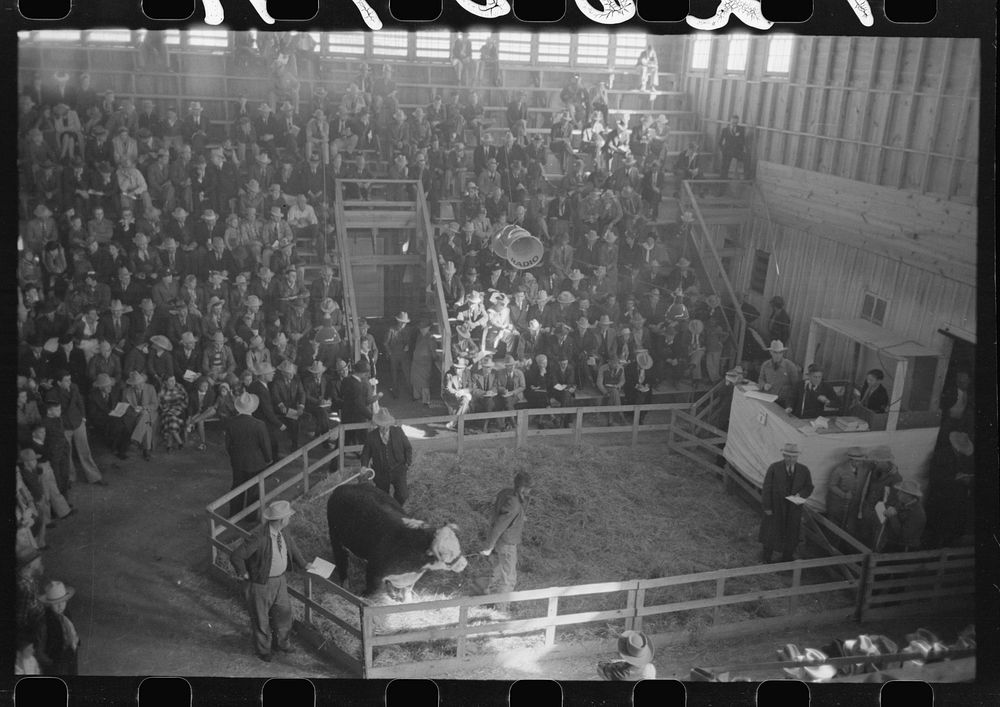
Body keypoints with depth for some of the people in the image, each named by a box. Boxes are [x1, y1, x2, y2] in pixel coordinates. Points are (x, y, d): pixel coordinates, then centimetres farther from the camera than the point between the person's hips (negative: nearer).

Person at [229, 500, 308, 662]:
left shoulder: (283, 532, -8)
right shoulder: (259, 538, -34)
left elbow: (292, 548, 13)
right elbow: (236, 556, -31)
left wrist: (303, 565, 17)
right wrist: (244, 573, -17)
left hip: (280, 579, 7)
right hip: (262, 583, -7)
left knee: (284, 612, 22)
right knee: (260, 618, 16)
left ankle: (281, 642, 48)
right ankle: (263, 650, 40)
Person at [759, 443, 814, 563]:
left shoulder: (804, 470, -5)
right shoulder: (774, 468, -12)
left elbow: (809, 487, 6)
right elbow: (767, 488, -9)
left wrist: (800, 495, -16)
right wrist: (766, 507, -10)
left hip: (794, 508, 2)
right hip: (775, 508, -2)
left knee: (790, 535, 12)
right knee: (770, 532, 12)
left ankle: (786, 559, 32)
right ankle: (766, 560, 31)